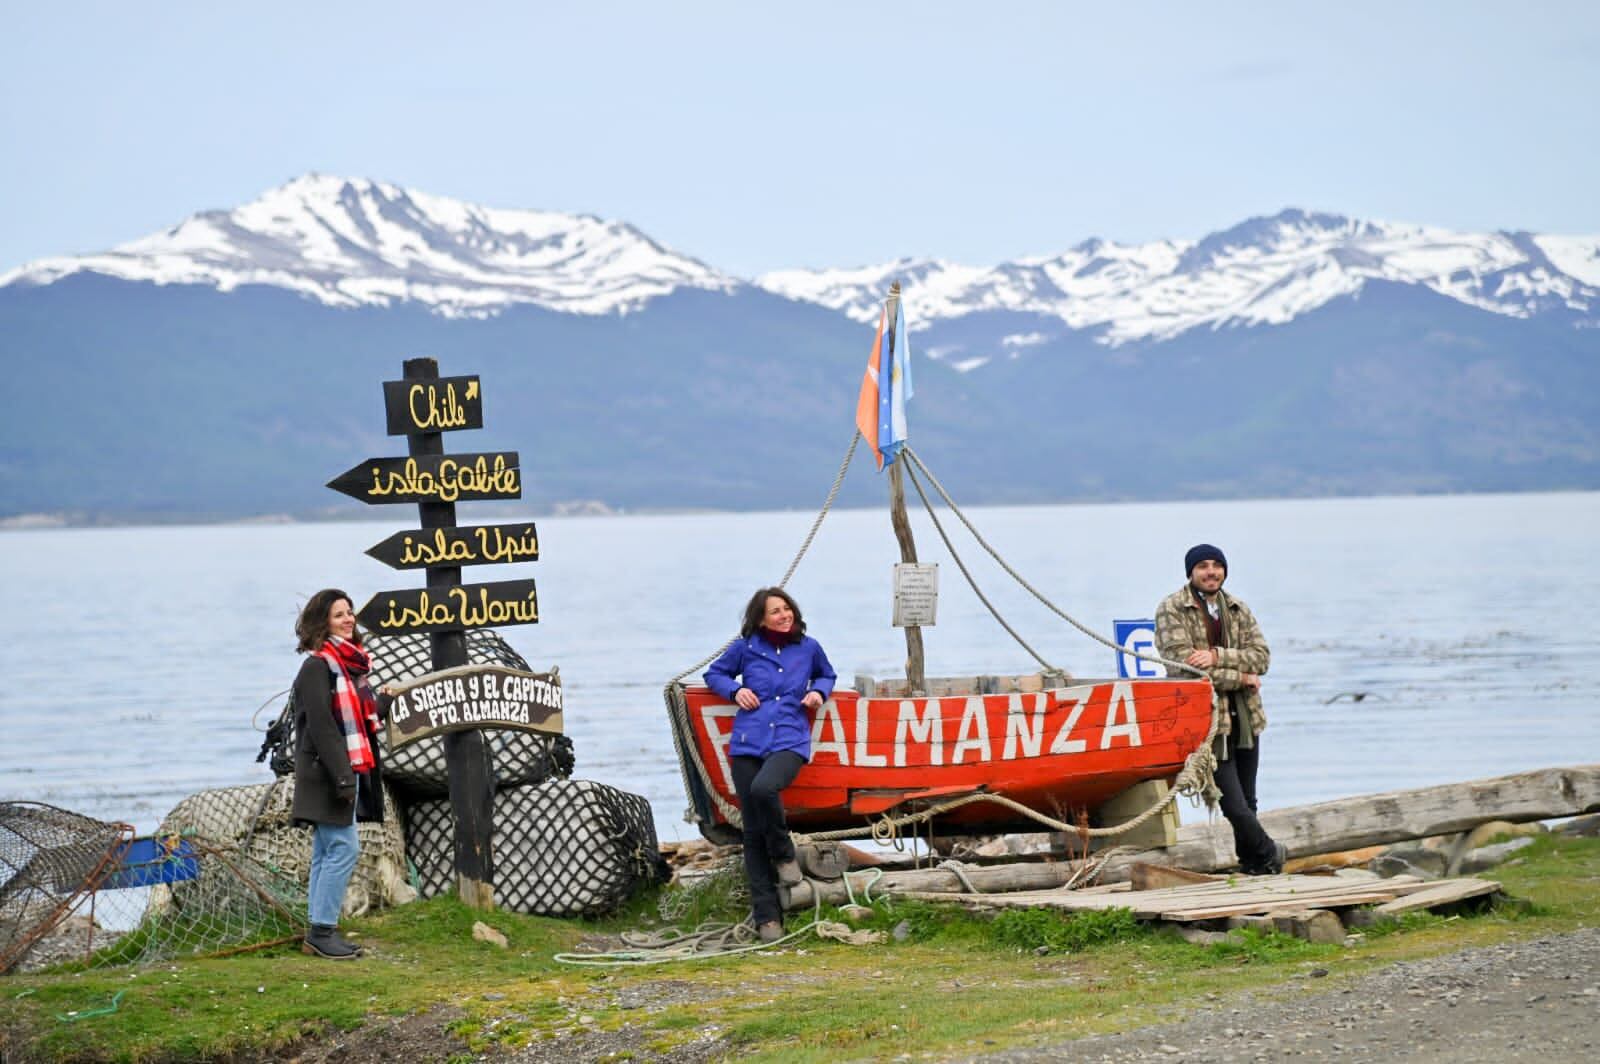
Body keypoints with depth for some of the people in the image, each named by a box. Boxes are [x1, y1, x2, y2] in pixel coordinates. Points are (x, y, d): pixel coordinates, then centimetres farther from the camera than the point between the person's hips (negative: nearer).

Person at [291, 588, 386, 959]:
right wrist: (342, 777, -22)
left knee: (327, 852, 10)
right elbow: (320, 725, -19)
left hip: (350, 770, 10)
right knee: (343, 847, -12)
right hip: (327, 773, -10)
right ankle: (322, 931, -9)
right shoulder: (317, 666, -12)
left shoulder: (349, 662, 16)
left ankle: (320, 933, 13)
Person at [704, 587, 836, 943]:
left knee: (764, 788, -35)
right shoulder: (745, 648, 6)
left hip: (790, 741, -1)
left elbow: (827, 675, 29)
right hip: (748, 743, 1)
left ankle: (784, 854, -7)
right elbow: (714, 673, 21)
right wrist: (734, 690, 1)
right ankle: (766, 915, 5)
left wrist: (819, 691, 8)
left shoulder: (808, 648, 9)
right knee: (753, 833, -1)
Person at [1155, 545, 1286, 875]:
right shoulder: (1172, 610, -4)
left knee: (1247, 802, 11)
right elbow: (1183, 664, -14)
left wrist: (1218, 656, -17)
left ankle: (1253, 863, 25)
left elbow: (1261, 656, 0)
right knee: (1235, 806, -8)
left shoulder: (1237, 609, 12)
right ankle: (1268, 854, 12)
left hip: (1244, 715, 5)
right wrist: (1240, 677, -10)